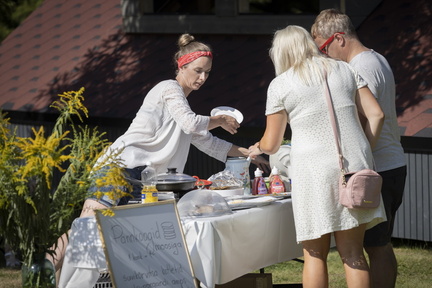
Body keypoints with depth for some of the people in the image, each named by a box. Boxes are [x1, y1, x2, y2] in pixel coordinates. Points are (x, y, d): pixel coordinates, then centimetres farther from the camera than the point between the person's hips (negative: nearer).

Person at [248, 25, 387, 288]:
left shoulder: (280, 85, 3)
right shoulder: (344, 70, 13)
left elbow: (272, 144, 7)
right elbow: (376, 114, 6)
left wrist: (258, 148, 28)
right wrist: (364, 152, 12)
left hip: (314, 171, -3)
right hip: (355, 166, 3)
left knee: (315, 255, 5)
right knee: (353, 252, 6)